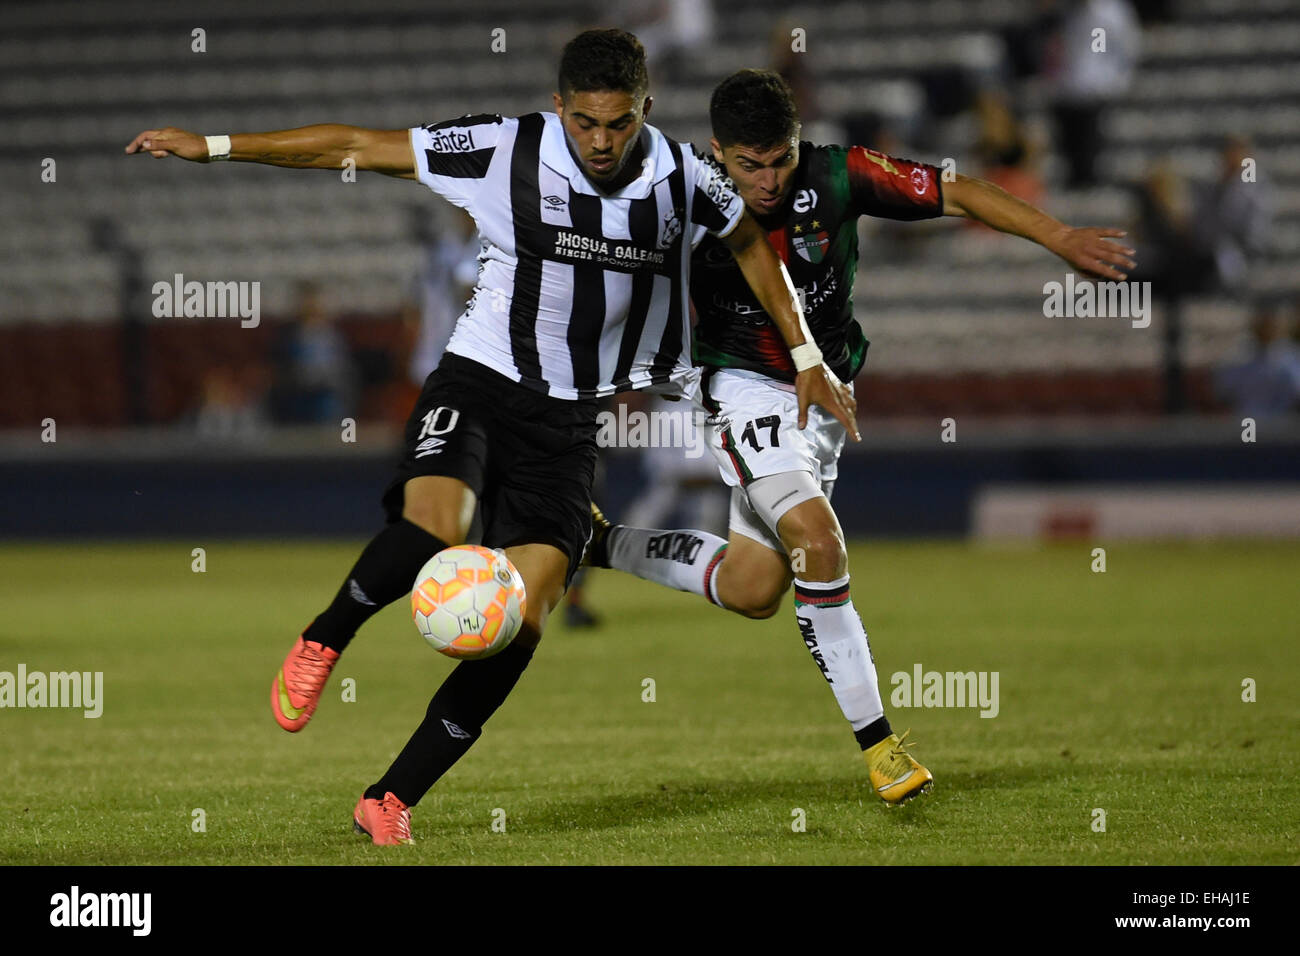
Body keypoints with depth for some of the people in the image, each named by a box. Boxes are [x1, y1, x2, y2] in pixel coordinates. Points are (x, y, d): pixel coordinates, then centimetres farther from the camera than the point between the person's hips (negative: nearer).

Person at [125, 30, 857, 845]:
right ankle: (321, 643, -5)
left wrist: (806, 357, 17)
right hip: (479, 381, -2)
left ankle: (391, 801, -1)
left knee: (524, 623, -11)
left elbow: (751, 242, 17)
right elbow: (354, 147, -7)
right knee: (433, 527, -34)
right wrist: (215, 147, -8)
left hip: (569, 418, 3)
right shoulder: (507, 152, -12)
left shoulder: (683, 182, -5)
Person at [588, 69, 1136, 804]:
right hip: (747, 386, -4)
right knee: (815, 538, -27)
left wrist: (1061, 238, -14)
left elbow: (956, 194, -10)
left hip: (827, 394, 4)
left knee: (754, 592, 6)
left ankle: (602, 544, 29)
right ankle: (875, 738, -18)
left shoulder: (838, 176, -15)